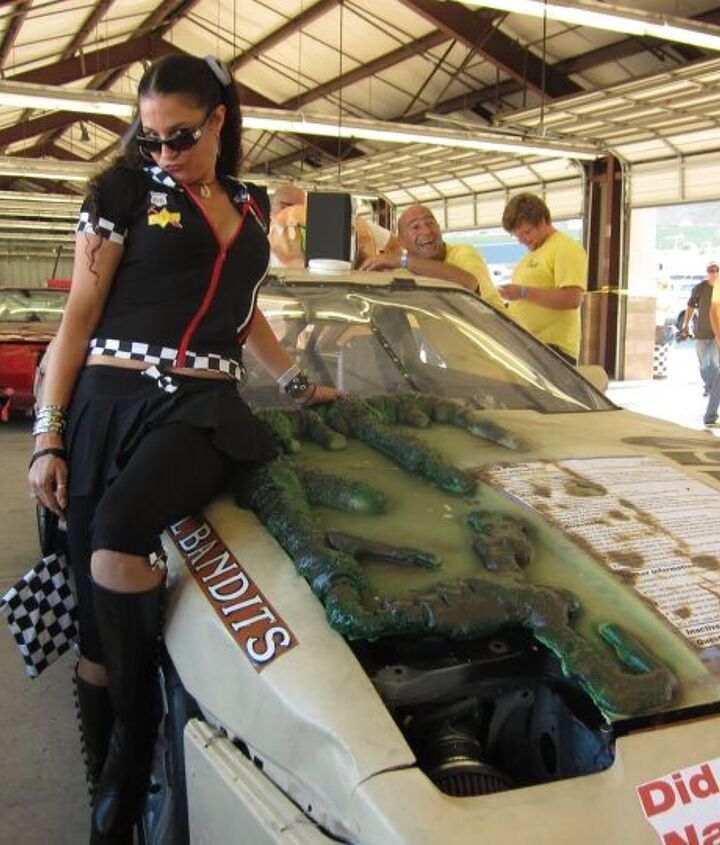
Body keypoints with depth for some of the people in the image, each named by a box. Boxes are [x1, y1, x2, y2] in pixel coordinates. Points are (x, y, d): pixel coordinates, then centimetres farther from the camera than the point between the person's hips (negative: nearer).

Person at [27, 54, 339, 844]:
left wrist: (297, 383, 27)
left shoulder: (249, 206, 16)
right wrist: (48, 434, -3)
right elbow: (79, 317, 2)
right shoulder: (125, 188, 5)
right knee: (96, 615, 0)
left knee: (117, 542, -29)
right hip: (105, 403, 0)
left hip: (200, 409, 1)